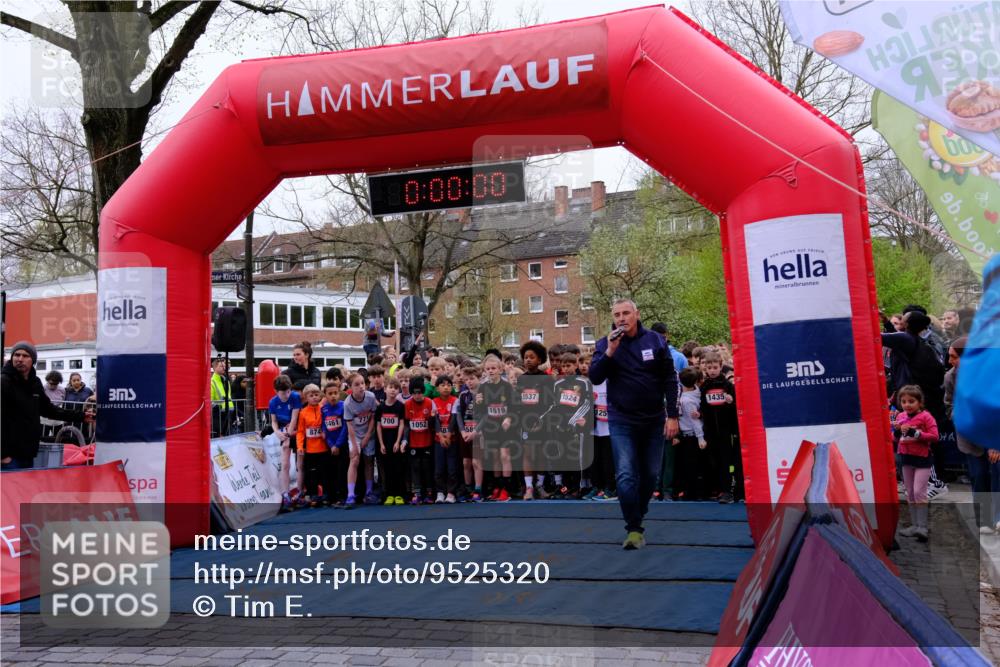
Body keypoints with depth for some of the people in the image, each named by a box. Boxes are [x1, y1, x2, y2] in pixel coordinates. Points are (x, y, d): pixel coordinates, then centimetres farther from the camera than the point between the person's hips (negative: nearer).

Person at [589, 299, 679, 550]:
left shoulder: (655, 340, 0)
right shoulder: (605, 344, 0)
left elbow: (669, 379, 1)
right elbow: (595, 377, -11)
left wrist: (672, 416, -3)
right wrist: (610, 352, -22)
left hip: (654, 420, 2)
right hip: (622, 421, -1)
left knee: (650, 474, 10)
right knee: (626, 475, -10)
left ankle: (638, 515, 30)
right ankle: (634, 529, -4)